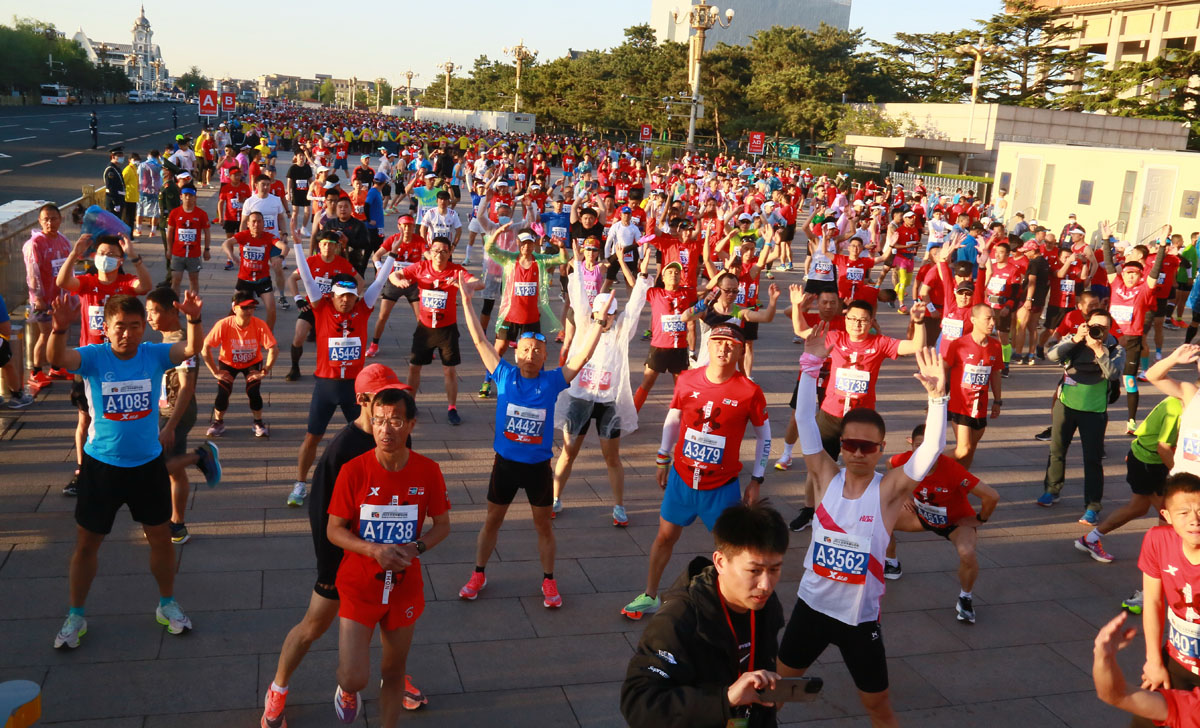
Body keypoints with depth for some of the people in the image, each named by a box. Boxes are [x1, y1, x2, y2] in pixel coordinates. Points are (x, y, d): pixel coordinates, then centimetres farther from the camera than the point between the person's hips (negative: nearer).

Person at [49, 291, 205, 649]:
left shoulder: (154, 355, -8)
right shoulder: (93, 357, -13)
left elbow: (192, 349, -23)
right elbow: (57, 358, -31)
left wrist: (194, 320, -43)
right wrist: (60, 327, -51)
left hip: (148, 464, 1)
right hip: (101, 465, -1)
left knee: (160, 538, 14)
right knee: (86, 543, 12)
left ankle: (167, 605, 34)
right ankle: (75, 616, 32)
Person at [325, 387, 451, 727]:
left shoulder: (428, 472, -10)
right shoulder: (353, 471, -16)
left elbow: (442, 524, 2)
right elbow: (333, 530, -8)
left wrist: (416, 547, -17)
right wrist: (374, 549, -25)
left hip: (404, 587, 2)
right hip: (359, 587, -2)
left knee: (395, 671, 15)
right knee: (355, 678, -6)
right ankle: (346, 689, 32)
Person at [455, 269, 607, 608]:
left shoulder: (553, 381, -8)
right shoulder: (504, 375, -8)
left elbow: (583, 354, -12)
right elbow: (479, 339, -9)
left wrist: (599, 320, -20)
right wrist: (465, 299, -11)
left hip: (539, 465, 0)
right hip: (505, 462, 0)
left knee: (543, 524, 12)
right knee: (492, 520, 15)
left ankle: (549, 581, 28)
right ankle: (478, 574, 32)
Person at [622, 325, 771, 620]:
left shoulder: (750, 391, -14)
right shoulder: (687, 380, -6)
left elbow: (764, 436, -1)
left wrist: (756, 481, 0)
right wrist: (663, 461, 13)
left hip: (722, 487, -3)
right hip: (681, 478, 3)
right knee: (665, 536, 14)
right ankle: (650, 596, 32)